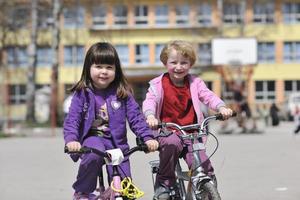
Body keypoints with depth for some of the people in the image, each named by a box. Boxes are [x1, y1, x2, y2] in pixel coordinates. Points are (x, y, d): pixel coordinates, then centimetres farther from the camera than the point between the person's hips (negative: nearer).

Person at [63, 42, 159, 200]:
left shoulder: (122, 93, 1)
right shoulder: (82, 93, -2)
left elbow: (136, 117, -1)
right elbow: (72, 120, -8)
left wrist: (148, 138, -15)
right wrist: (71, 140, -27)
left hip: (116, 142, 2)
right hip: (92, 138, -2)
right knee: (94, 154, -36)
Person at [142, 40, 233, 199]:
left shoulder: (195, 83, 5)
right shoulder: (158, 84, -1)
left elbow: (208, 96, -6)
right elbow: (150, 101, -14)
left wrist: (221, 108, -28)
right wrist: (150, 116, -37)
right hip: (167, 131, -2)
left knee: (205, 168, -12)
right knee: (172, 144, -37)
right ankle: (163, 183, -17)